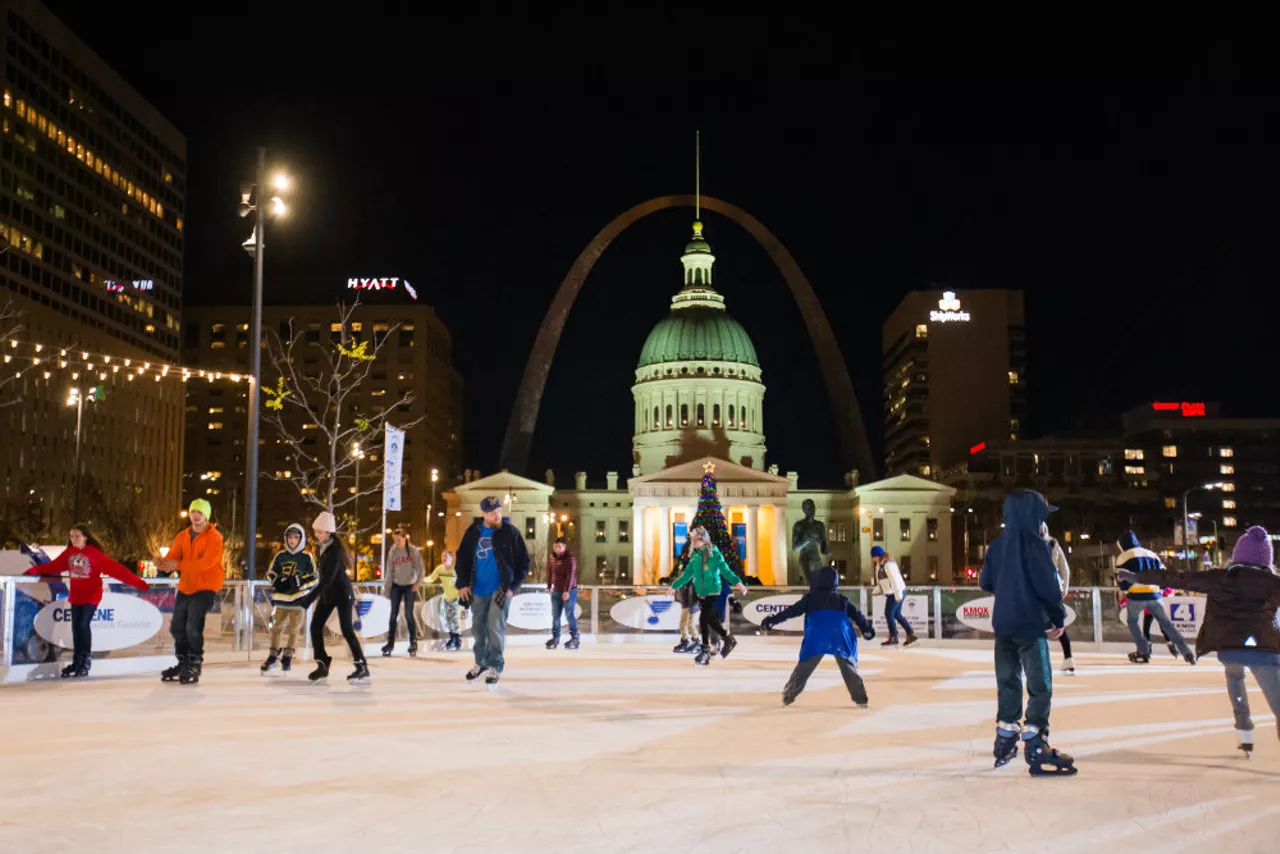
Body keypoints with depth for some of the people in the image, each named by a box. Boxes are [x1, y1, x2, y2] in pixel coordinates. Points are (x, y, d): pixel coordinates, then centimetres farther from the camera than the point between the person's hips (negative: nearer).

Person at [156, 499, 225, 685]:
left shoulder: (214, 537, -13)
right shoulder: (183, 537, 8)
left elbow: (206, 562, -25)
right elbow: (172, 557, -4)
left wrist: (178, 565, -32)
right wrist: (163, 563, -29)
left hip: (206, 588, -7)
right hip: (185, 588, 7)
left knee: (193, 627, -17)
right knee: (177, 627, 11)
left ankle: (194, 666, -3)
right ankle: (183, 663, 28)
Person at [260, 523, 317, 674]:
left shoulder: (306, 557, -2)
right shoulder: (280, 555, 6)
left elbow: (313, 579, -1)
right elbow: (270, 573, 13)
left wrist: (300, 582, -16)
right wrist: (277, 581, -7)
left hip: (298, 598, -2)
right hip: (281, 597, 2)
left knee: (294, 629, 4)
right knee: (277, 627, 2)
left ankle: (287, 657, 17)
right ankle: (273, 656, 15)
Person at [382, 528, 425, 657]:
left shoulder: (413, 551, -4)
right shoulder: (392, 552, 4)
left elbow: (420, 568, -5)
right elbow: (389, 571, 6)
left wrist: (417, 583, -13)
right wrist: (387, 586, 2)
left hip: (409, 586, -3)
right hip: (396, 586, 3)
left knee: (408, 614, -6)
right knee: (393, 614, -1)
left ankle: (413, 643, 2)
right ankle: (390, 643, 3)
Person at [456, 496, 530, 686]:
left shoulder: (511, 533, -8)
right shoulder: (473, 533, 0)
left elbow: (524, 562, -4)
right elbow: (462, 557, 7)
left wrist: (514, 587, -11)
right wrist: (463, 584, -3)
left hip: (501, 588, -4)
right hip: (478, 589, 4)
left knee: (495, 627, -8)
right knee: (478, 627, 13)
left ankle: (495, 667, 3)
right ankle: (481, 663, 31)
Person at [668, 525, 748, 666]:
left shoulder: (714, 553, -9)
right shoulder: (695, 556, 8)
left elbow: (726, 570, -12)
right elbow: (687, 574, 17)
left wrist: (737, 582, -26)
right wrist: (674, 586, 19)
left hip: (713, 592, -6)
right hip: (701, 593, 6)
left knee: (704, 619, -15)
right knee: (710, 619, 6)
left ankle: (705, 650, -4)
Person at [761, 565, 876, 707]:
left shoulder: (810, 598, 8)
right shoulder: (842, 599, 16)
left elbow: (792, 611, 2)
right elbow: (857, 615, 20)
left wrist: (773, 619, 4)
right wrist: (867, 629, 34)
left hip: (816, 640, -1)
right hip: (839, 639, 1)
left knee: (803, 669, 7)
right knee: (849, 668, 11)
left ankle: (788, 696, 10)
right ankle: (860, 699, 7)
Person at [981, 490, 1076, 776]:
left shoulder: (998, 544, 8)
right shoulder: (1032, 543, -13)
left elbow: (985, 582, 11)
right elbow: (1048, 584, -16)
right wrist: (1059, 617, -4)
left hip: (1003, 624, 7)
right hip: (1030, 624, -7)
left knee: (1008, 683, 15)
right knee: (1040, 687, -3)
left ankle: (1005, 744, 22)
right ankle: (1036, 751, -8)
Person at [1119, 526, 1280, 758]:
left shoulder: (1218, 577, 10)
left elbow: (1177, 579, 13)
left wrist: (1137, 577, 19)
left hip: (1228, 648, 3)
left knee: (1234, 674, 36)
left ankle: (1244, 735, 27)